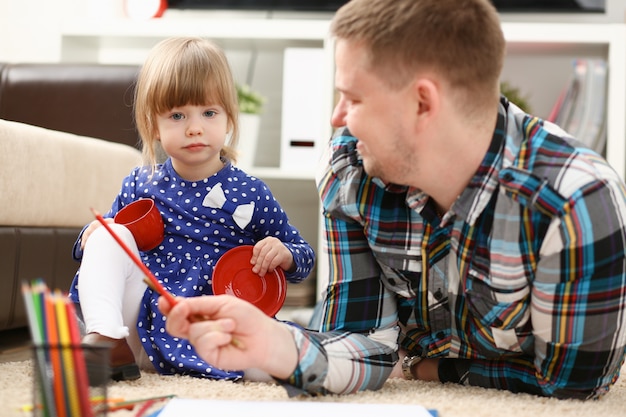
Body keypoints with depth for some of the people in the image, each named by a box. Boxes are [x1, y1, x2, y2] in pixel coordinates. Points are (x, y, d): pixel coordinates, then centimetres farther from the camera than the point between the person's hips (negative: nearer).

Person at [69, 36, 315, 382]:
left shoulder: (250, 194, 0)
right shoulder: (139, 185, 6)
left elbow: (304, 256, 9)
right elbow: (109, 225, 21)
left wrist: (285, 255, -16)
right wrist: (92, 235, -4)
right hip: (142, 322, 3)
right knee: (109, 236, -17)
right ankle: (106, 338, -29)